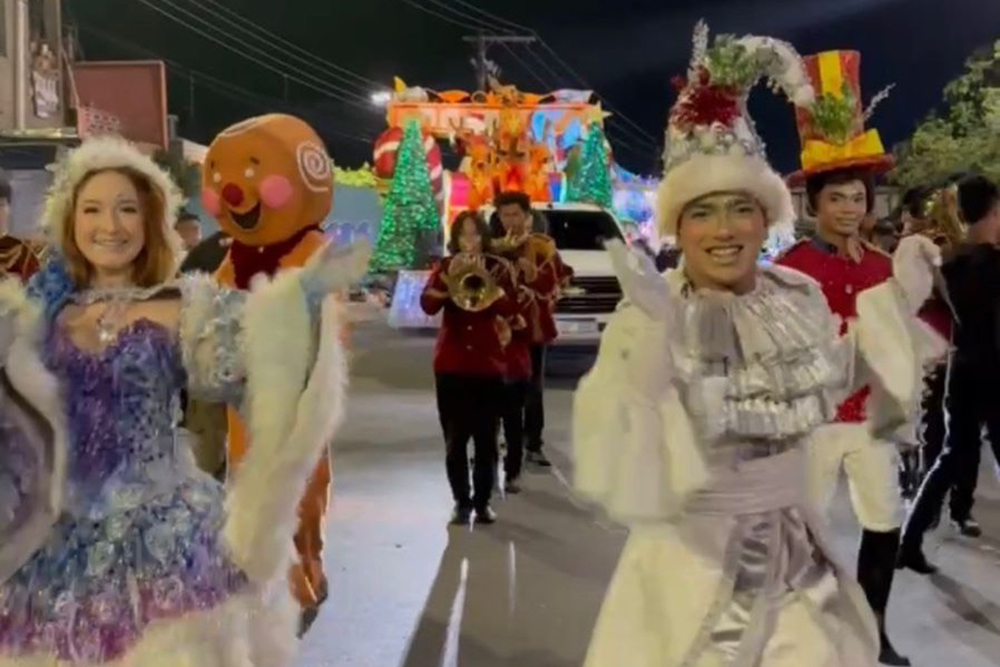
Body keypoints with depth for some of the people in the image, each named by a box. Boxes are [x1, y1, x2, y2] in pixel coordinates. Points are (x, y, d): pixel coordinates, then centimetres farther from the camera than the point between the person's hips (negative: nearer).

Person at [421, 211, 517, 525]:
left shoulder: (498, 267, 4)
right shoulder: (445, 267, 5)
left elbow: (510, 308, -10)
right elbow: (428, 305, -10)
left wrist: (486, 281, -20)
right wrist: (450, 278, -21)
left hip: (488, 363, 0)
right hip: (451, 364, 0)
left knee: (486, 438, 3)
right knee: (455, 438, 2)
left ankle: (483, 502, 13)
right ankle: (462, 502, 11)